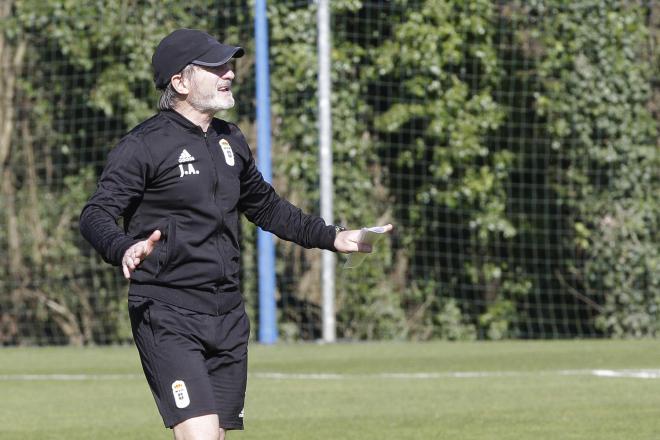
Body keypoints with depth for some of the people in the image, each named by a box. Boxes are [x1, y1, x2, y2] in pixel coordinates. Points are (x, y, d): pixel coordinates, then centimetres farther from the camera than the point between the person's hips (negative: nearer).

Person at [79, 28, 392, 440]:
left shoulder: (231, 141, 14)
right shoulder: (145, 145, -9)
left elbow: (265, 206, 30)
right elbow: (95, 216, -16)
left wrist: (330, 237, 28)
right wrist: (124, 249, -36)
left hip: (227, 315, 7)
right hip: (167, 314, -7)